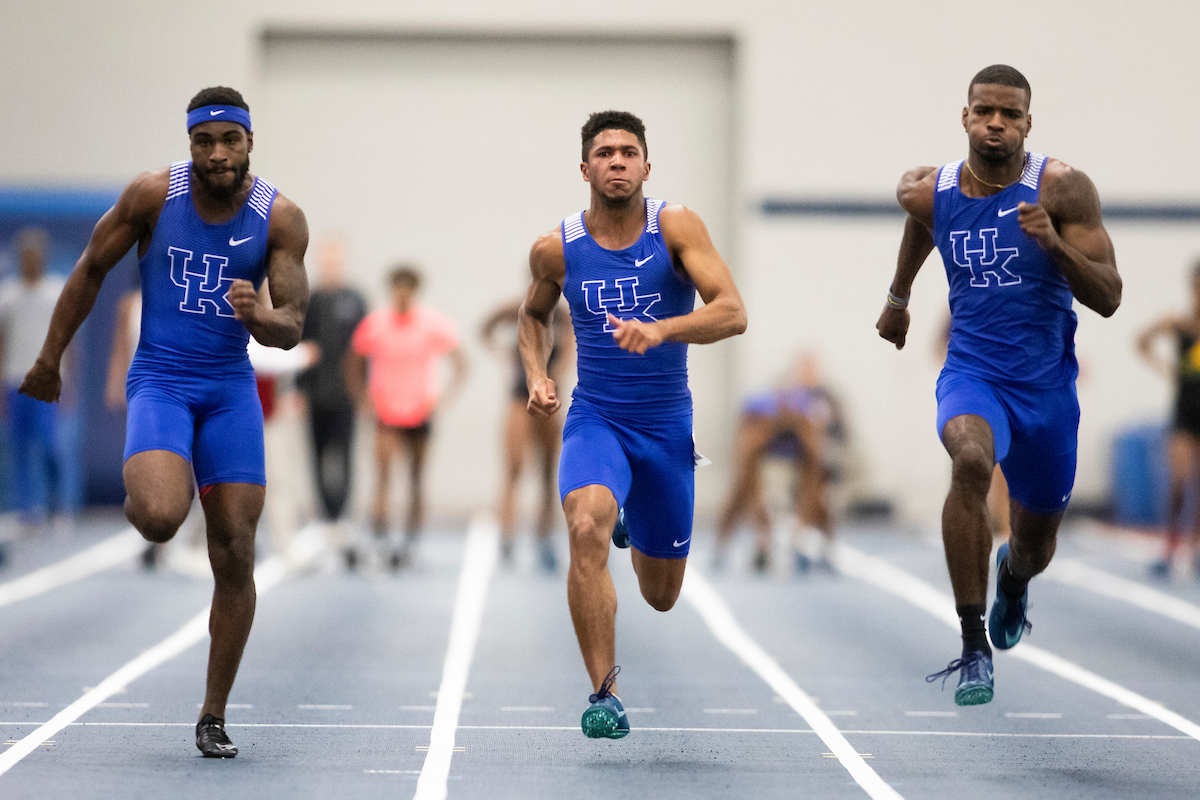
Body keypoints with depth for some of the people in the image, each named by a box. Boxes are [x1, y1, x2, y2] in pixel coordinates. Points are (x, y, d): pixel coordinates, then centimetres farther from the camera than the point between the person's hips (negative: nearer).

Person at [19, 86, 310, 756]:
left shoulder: (280, 218, -7)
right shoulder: (154, 195, -9)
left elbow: (291, 329, -9)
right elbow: (91, 272, 4)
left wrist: (257, 317, -32)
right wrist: (50, 360, 9)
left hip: (231, 387, 2)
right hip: (159, 380, -2)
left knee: (236, 556, -3)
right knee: (159, 519, -28)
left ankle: (214, 717, 10)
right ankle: (145, 492, 12)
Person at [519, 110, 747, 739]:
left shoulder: (675, 227, -10)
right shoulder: (555, 249, -5)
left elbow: (732, 313, -21)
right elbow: (534, 316, 17)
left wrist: (660, 330, -36)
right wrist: (537, 376, -1)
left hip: (668, 426, 1)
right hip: (595, 420, -1)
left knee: (661, 594, 13)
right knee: (586, 529, -32)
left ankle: (632, 523, 50)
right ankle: (603, 692, -23)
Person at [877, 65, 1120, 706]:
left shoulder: (1062, 189, -11)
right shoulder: (928, 192, -3)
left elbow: (1108, 299, -14)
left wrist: (1054, 243, -30)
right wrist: (897, 299, 37)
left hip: (1048, 385, 0)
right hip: (972, 372, 0)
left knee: (1036, 543, 14)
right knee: (970, 460, -35)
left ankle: (1013, 576, 57)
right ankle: (973, 648, -30)